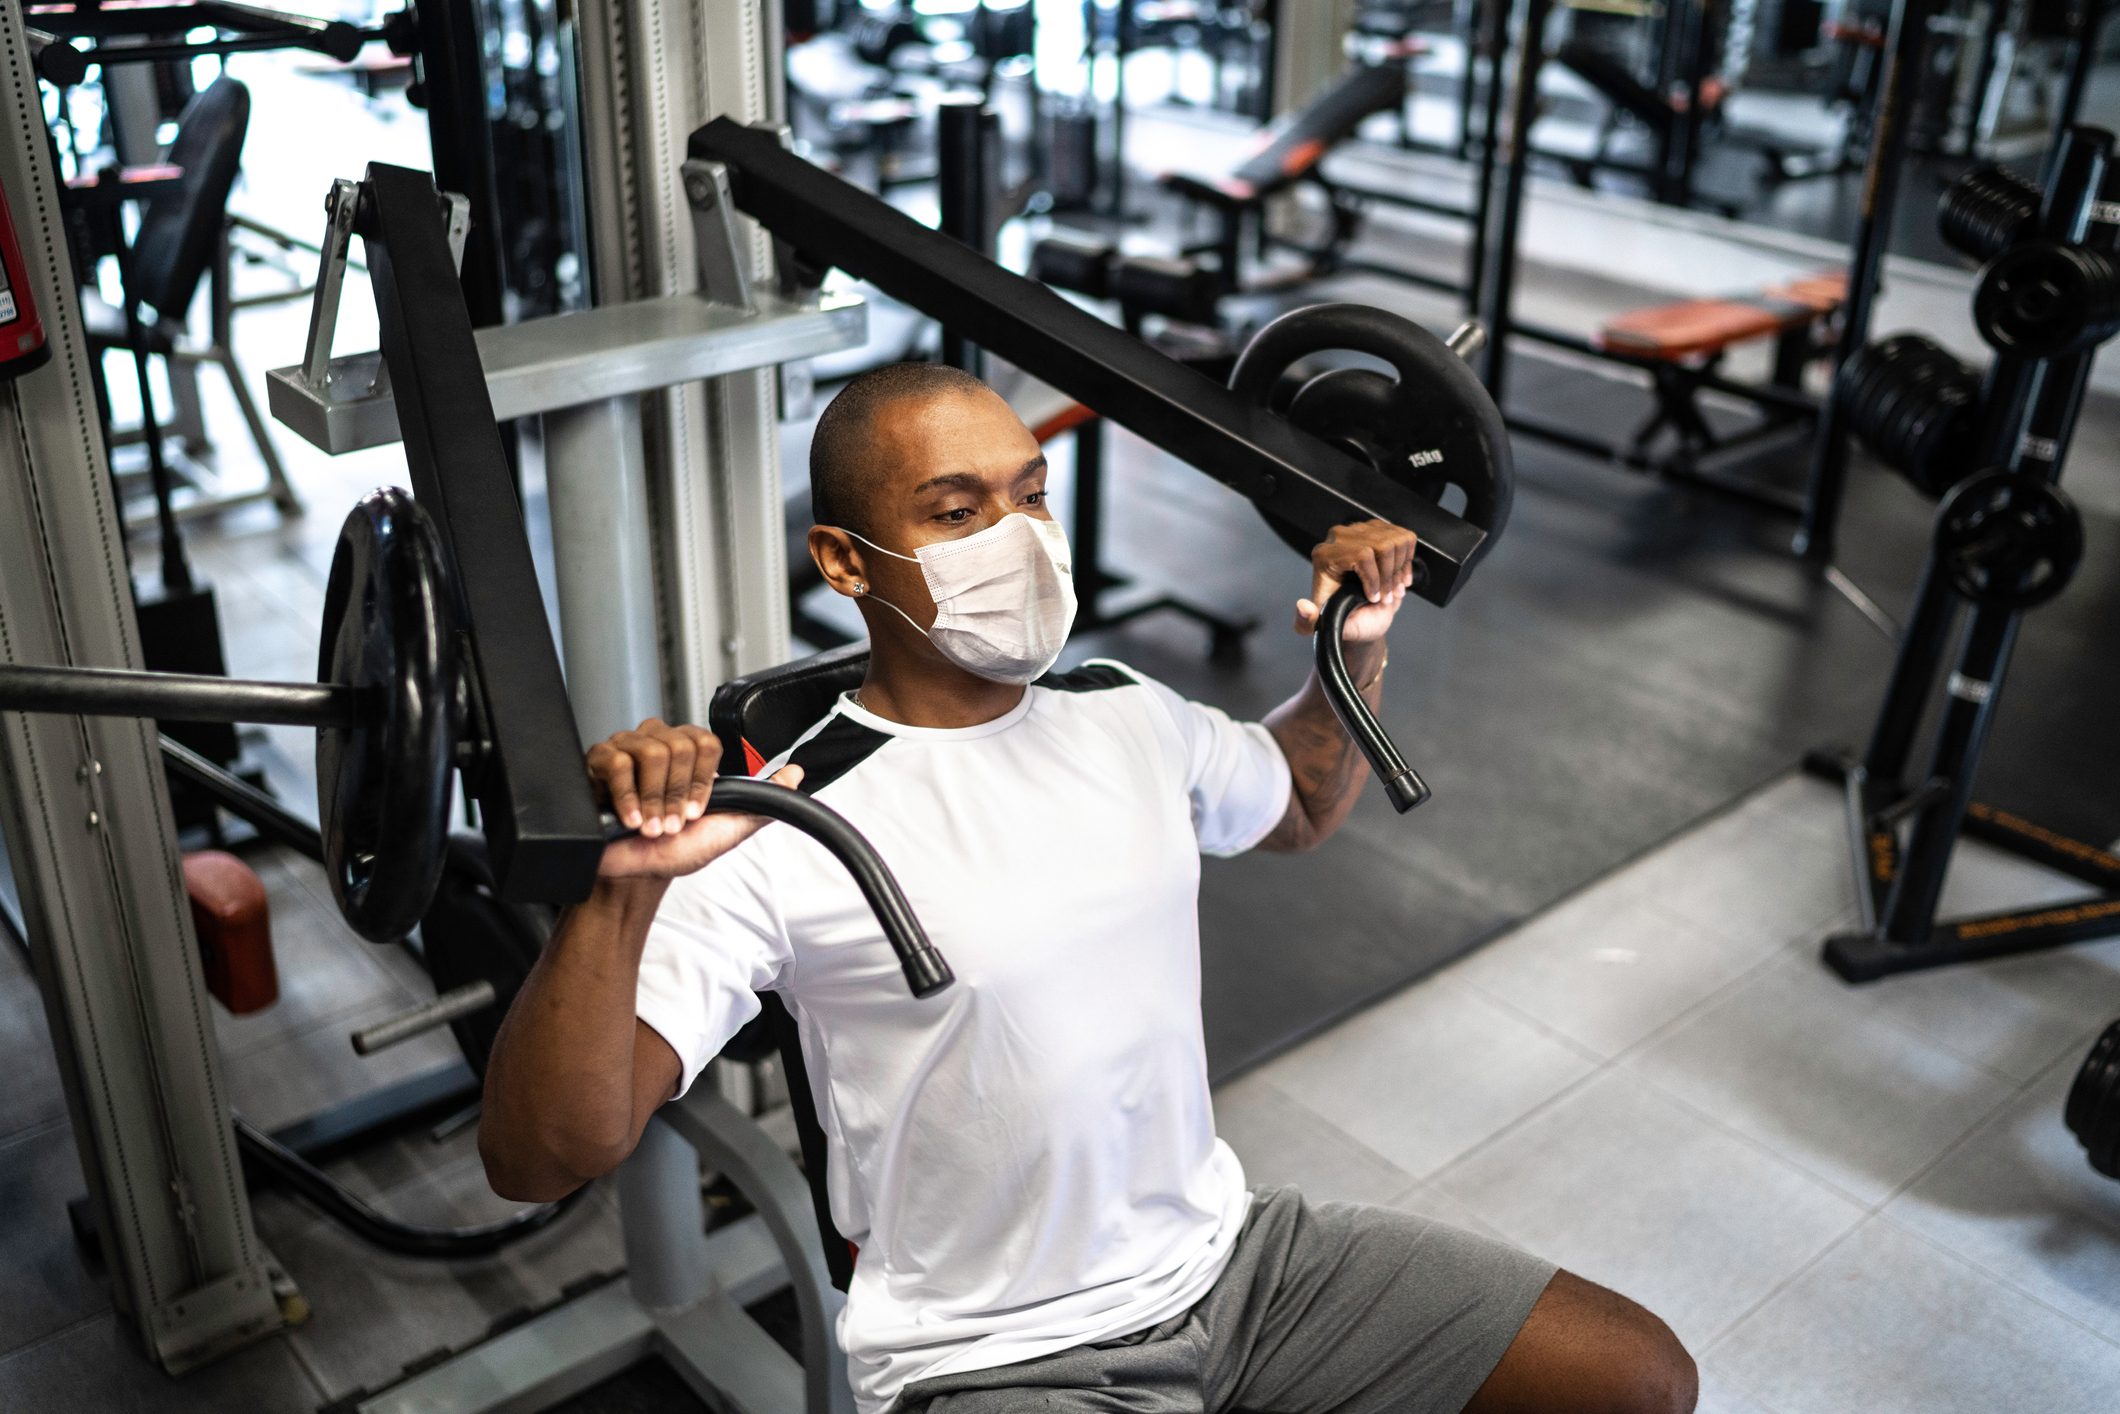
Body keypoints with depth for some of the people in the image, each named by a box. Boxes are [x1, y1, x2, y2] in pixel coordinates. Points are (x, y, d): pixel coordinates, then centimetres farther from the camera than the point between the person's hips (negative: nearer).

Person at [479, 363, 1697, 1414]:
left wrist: (1360, 648, 7)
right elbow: (543, 1158, -24)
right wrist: (622, 891, -40)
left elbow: (1302, 807, 23)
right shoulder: (790, 833, -19)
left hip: (1232, 1251, 6)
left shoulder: (1128, 716, 1)